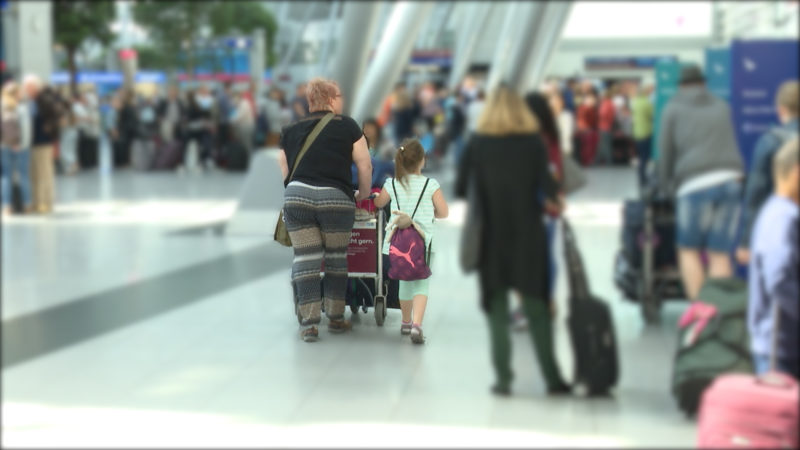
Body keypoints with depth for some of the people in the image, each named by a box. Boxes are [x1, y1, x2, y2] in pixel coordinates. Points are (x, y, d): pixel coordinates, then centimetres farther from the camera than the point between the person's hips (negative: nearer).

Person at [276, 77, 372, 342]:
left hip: (296, 197, 2)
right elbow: (365, 166, 4)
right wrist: (364, 194, 18)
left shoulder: (291, 131, 16)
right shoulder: (347, 126, 6)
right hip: (336, 199, -2)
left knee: (305, 260, 3)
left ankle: (309, 323, 1)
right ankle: (336, 318, 19)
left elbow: (285, 171, 16)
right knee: (336, 259, 12)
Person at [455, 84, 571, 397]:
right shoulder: (533, 142, -3)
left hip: (491, 234, 0)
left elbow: (461, 189, -2)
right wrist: (555, 202, 9)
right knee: (537, 306, 8)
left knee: (497, 307, 8)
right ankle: (552, 377, 8)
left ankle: (503, 377, 5)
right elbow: (545, 184, -11)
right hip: (527, 233, 0)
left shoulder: (477, 143, -1)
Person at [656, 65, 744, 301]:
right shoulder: (722, 107, 21)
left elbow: (666, 152, 12)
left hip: (696, 185, -3)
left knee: (689, 250, 8)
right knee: (720, 254, 5)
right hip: (730, 178, 3)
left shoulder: (673, 109, 11)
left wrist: (665, 187, 22)